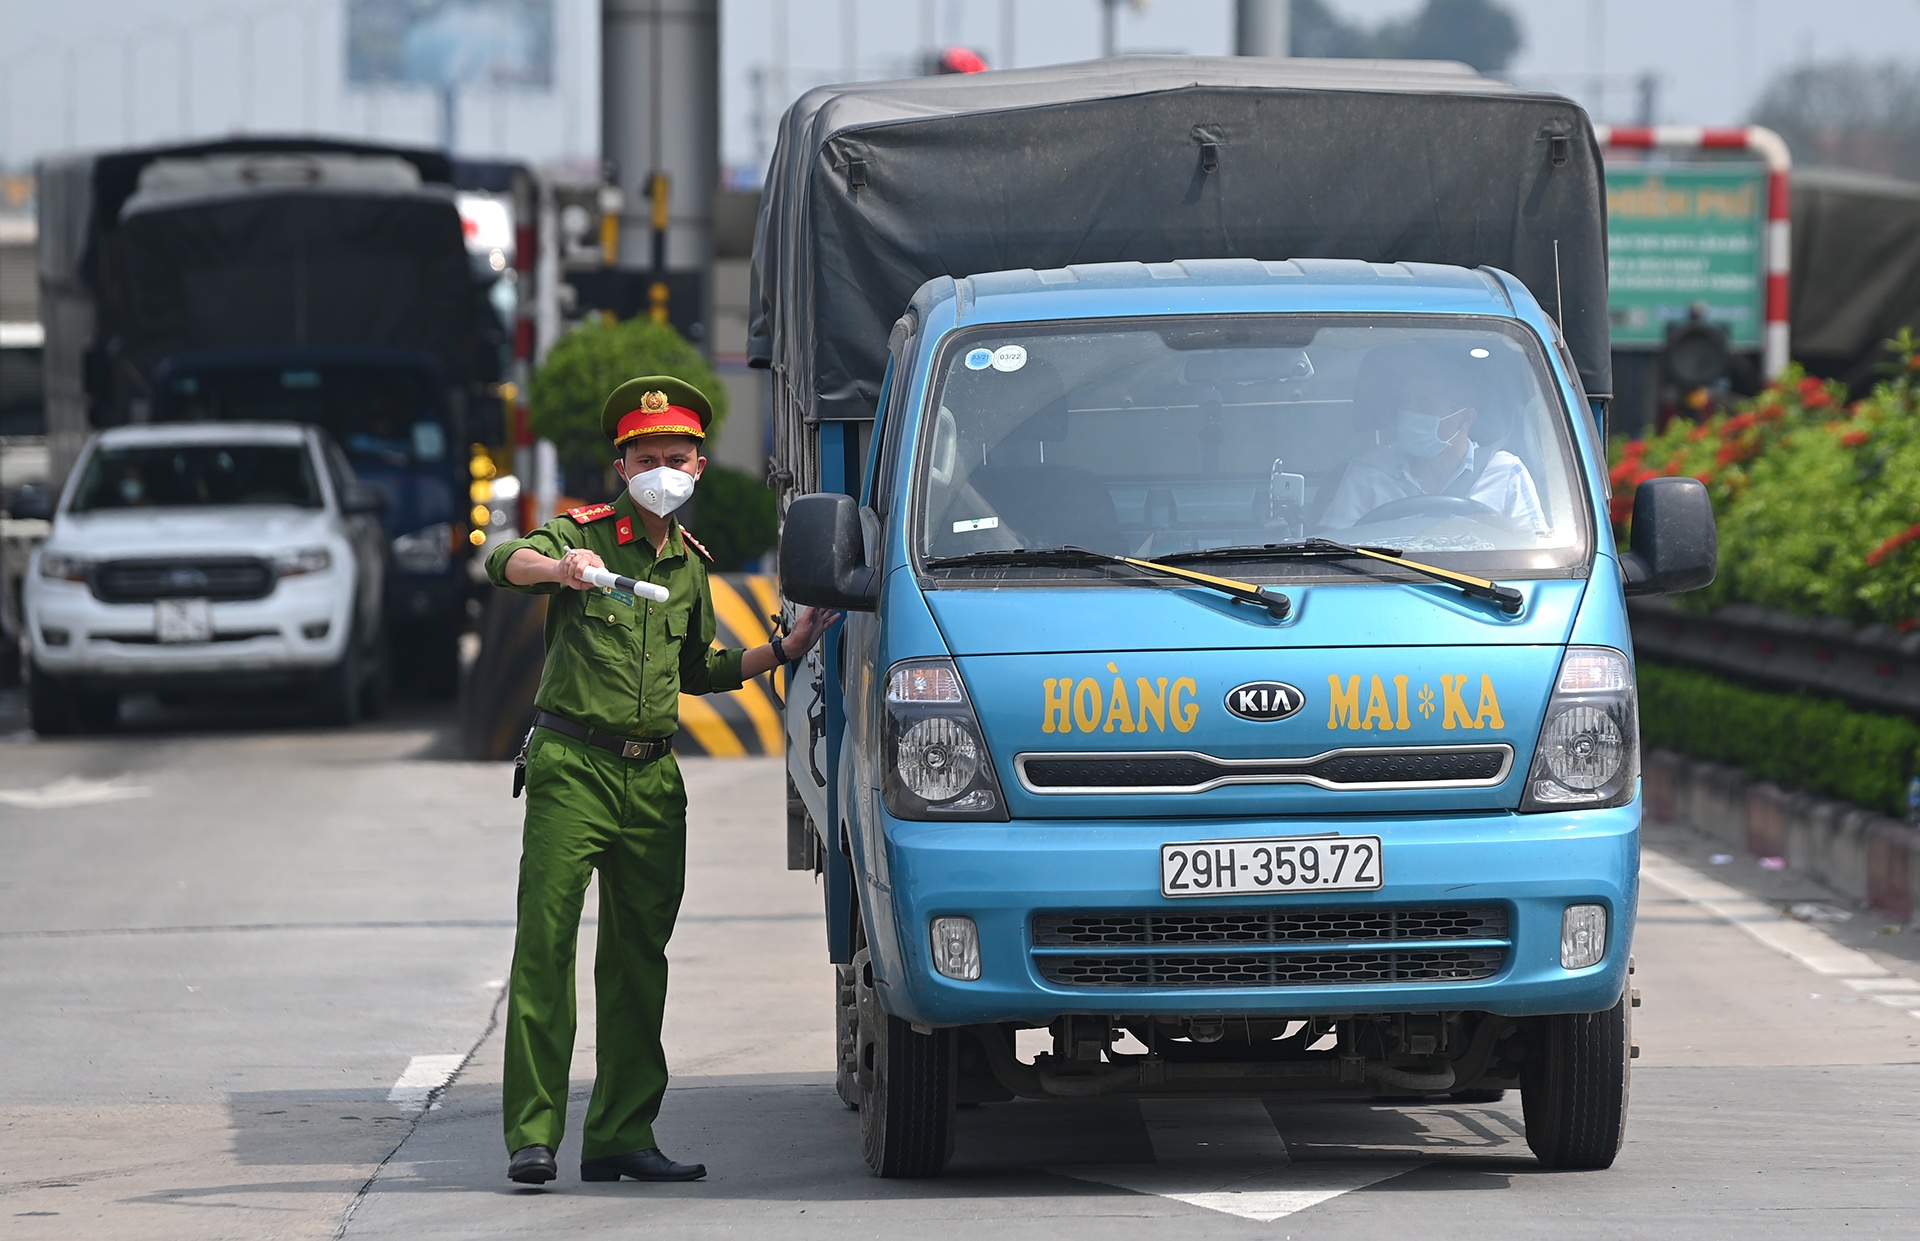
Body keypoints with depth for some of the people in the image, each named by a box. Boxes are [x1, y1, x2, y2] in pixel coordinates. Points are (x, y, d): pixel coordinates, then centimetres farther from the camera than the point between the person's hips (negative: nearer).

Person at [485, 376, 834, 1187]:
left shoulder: (690, 564, 16)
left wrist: (785, 650, 19)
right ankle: (532, 1134, -11)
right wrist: (558, 565, -42)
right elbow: (504, 564, -21)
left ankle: (622, 1135, 13)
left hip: (654, 778, 6)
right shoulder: (584, 534, -2)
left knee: (639, 957, 7)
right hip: (572, 764, -6)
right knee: (545, 943, -10)